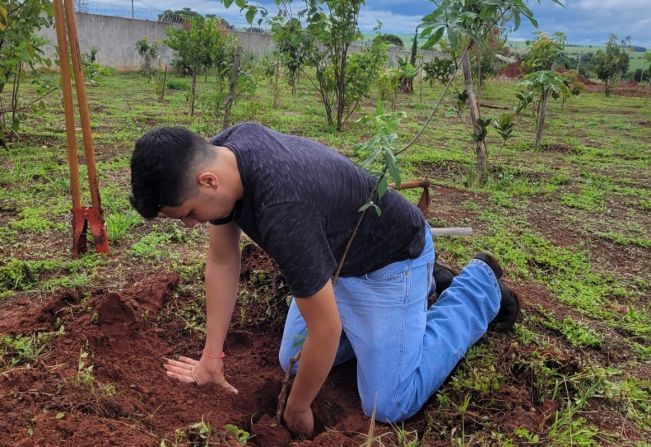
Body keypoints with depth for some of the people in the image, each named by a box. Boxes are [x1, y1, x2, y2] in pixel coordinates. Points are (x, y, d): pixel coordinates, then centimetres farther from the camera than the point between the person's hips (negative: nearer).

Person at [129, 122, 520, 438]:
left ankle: (480, 286, 14)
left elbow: (326, 331, -30)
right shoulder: (218, 155, -15)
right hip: (337, 254, 8)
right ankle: (422, 284, 24)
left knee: (389, 404, -7)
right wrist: (212, 356, -3)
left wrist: (297, 410, -12)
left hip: (391, 255, -8)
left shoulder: (282, 210, -41)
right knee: (294, 364, 12)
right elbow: (222, 262, -4)